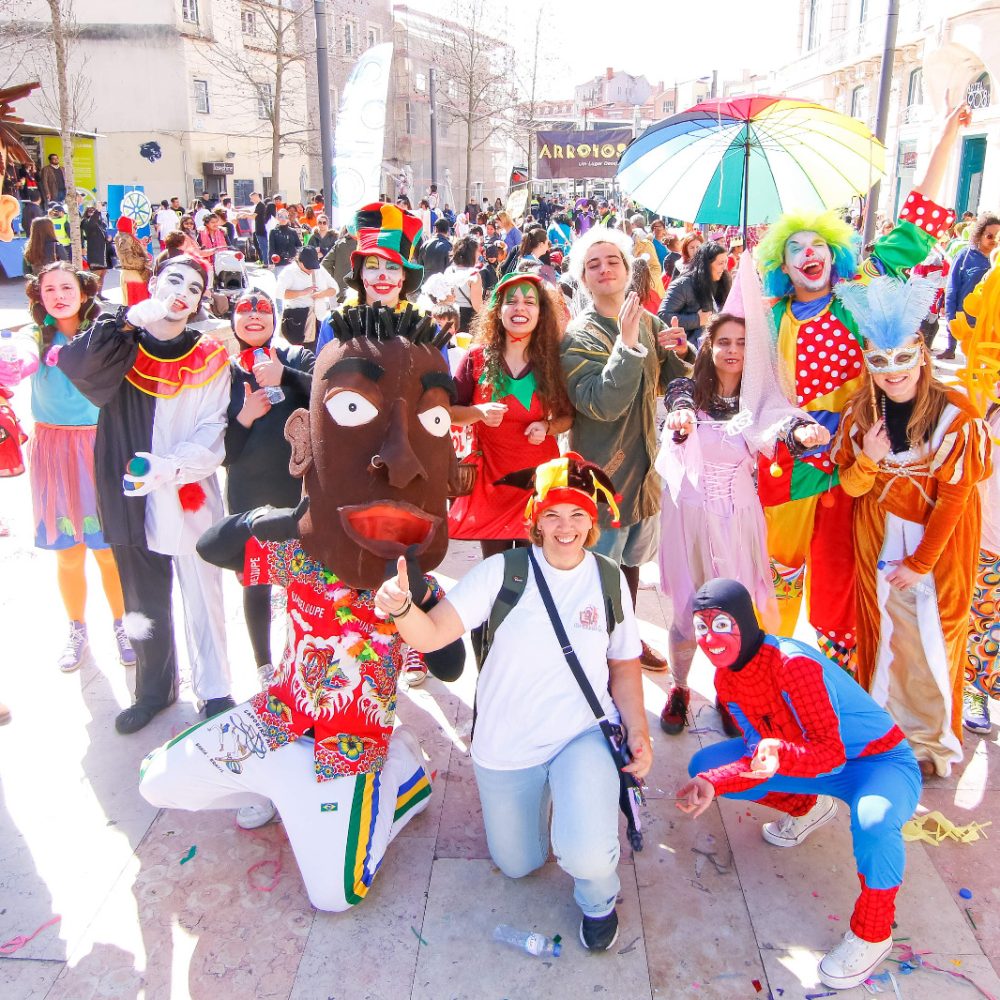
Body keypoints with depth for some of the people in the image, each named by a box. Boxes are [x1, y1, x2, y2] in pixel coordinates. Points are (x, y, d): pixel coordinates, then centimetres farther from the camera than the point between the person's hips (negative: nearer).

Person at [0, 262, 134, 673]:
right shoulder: (37, 339, 1)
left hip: (100, 448, -1)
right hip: (54, 451, 1)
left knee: (110, 550, 2)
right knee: (68, 554, 10)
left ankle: (121, 625, 22)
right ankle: (77, 631, 28)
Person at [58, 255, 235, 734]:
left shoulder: (209, 359, 1)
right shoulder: (121, 347, 2)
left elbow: (212, 435, -5)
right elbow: (73, 363, -20)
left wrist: (172, 468, -21)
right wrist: (130, 319, -24)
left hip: (192, 501, -1)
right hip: (132, 500, 2)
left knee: (203, 600, 3)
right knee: (144, 605, 15)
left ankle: (214, 692, 19)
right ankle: (154, 690, 32)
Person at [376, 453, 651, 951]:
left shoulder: (609, 580, -5)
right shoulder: (502, 572, -13)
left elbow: (624, 665, 7)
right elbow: (431, 634, -22)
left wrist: (638, 731, -7)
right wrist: (400, 607, -44)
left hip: (584, 735, -1)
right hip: (506, 747, 1)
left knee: (587, 856, -25)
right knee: (517, 866, 18)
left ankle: (597, 898, 14)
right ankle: (549, 798, 49)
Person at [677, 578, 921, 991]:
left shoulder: (793, 663, -31)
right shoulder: (725, 678, -8)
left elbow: (831, 751, -31)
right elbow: (760, 754, -9)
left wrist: (782, 756, -51)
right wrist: (712, 784, -25)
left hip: (879, 761, -7)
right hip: (813, 761, 7)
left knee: (872, 822, -41)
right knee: (703, 766, -3)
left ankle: (872, 933, -11)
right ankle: (808, 809, 18)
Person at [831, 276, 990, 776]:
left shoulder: (955, 414, -17)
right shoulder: (860, 412, -6)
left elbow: (954, 496, -14)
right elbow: (850, 487, 0)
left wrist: (919, 563, -12)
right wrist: (866, 459, -22)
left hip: (940, 537, -3)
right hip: (879, 537, 3)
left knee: (934, 634, 5)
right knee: (883, 628, 11)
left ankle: (933, 738, 25)